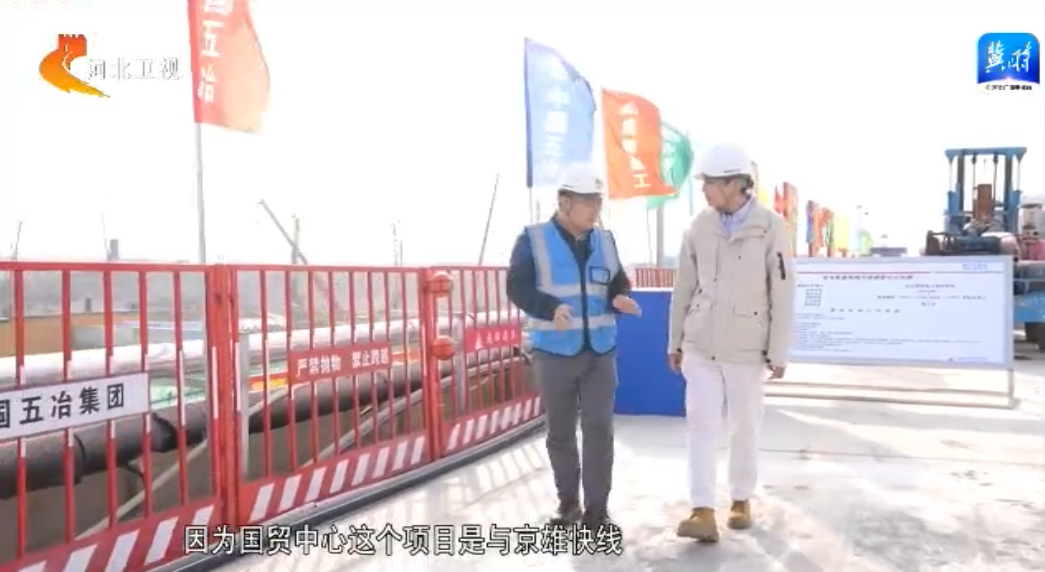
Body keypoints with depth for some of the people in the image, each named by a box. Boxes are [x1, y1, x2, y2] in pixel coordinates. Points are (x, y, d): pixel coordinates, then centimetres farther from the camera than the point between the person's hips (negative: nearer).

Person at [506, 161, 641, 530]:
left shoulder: (605, 241, 9)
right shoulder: (534, 239, -4)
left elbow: (619, 283, 17)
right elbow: (517, 287, -8)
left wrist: (620, 299, -6)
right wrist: (550, 308, -25)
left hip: (600, 352, 3)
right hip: (554, 352, -2)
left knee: (599, 429, -1)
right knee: (560, 431, 10)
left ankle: (596, 509, 8)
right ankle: (568, 501, 27)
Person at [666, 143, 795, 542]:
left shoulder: (770, 227, -10)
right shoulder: (700, 226, 0)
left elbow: (783, 295, -7)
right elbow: (683, 288, 7)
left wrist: (779, 353, -7)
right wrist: (675, 341, 10)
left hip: (746, 349, -2)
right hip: (700, 346, 2)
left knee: (745, 427, 9)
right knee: (701, 424, -4)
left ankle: (741, 500, 28)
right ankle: (703, 512, -3)